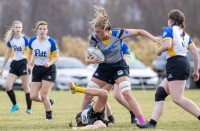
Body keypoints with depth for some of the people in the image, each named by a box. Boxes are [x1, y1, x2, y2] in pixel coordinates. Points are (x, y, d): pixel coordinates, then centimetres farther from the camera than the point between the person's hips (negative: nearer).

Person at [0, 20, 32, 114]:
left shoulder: (24, 39, -9)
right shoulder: (10, 40, 6)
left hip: (23, 63, -5)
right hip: (14, 64, 5)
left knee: (25, 87, -1)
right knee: (8, 86, -5)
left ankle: (29, 108, 7)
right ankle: (15, 105, 11)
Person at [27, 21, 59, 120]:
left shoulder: (51, 42, -13)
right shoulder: (32, 41, -1)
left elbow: (56, 57, -10)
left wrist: (49, 63, -27)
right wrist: (29, 64, 4)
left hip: (49, 70, -4)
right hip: (37, 69, 4)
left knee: (43, 95, -10)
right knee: (33, 96, -2)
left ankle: (49, 116, 10)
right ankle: (49, 101, 28)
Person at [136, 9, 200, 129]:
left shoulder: (168, 30, 1)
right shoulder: (185, 35, 21)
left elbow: (167, 45, -18)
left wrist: (159, 51, 2)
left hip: (175, 64, -9)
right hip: (184, 64, 9)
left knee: (178, 98, -16)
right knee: (160, 93, 8)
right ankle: (152, 123, 0)